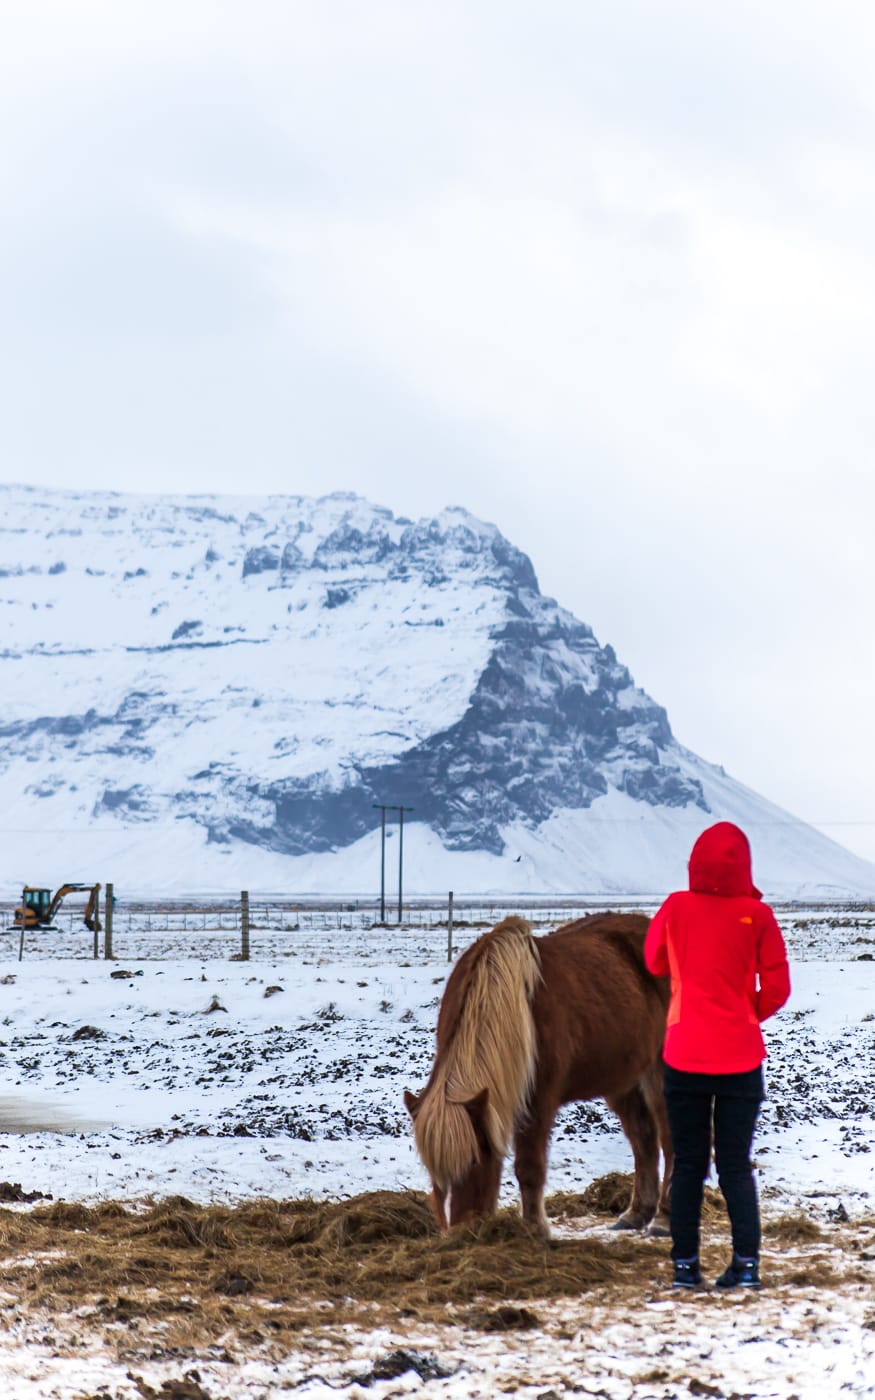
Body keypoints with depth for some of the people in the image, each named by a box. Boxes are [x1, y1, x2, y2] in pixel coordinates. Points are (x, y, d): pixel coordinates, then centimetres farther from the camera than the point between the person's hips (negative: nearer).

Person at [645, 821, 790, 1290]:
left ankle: (685, 1264, 8)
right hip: (740, 1055, -1)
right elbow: (777, 987, -4)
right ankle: (746, 1261, -2)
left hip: (685, 1057, 1)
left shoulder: (676, 908, -5)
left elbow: (655, 962, 12)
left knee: (688, 1165, 10)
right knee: (736, 1164, 7)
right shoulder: (756, 914, -8)